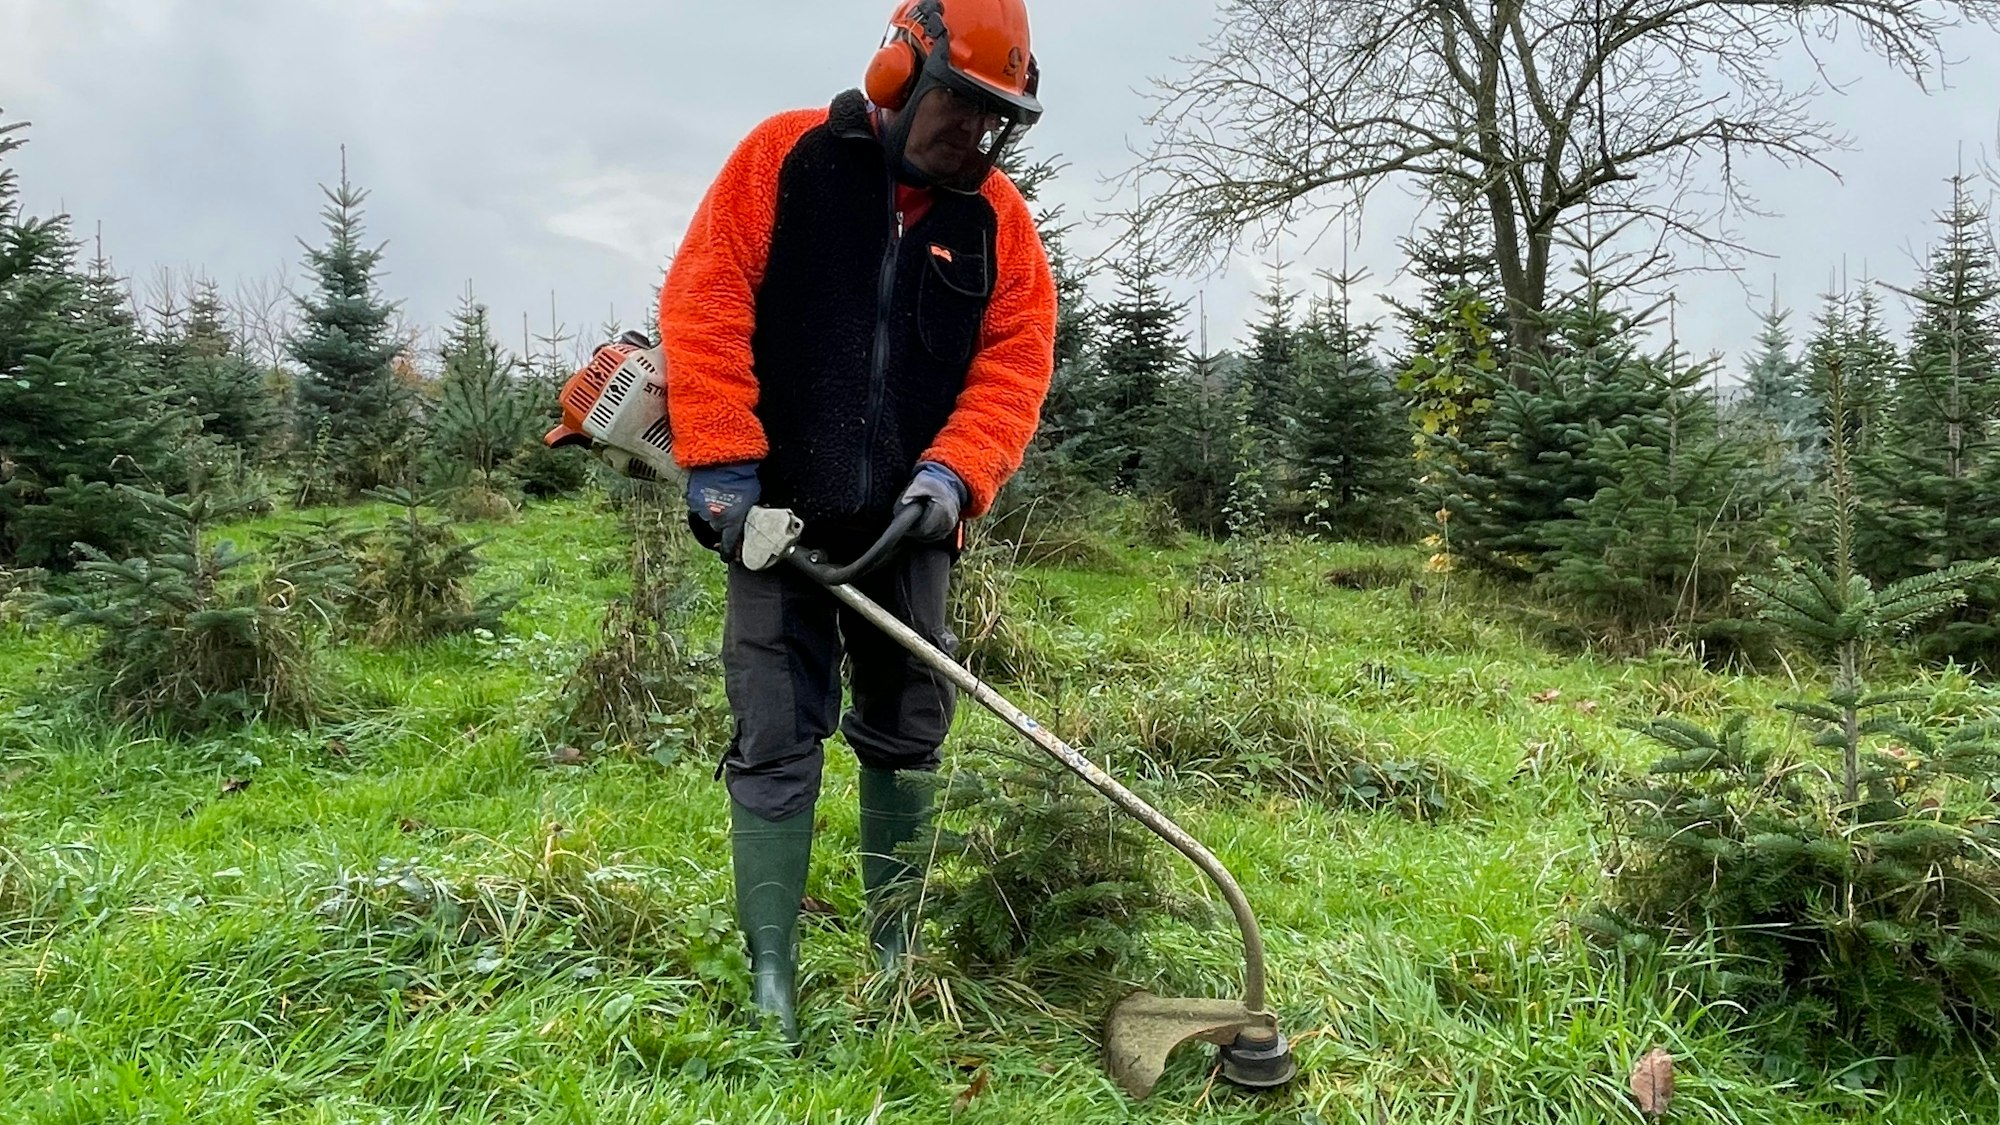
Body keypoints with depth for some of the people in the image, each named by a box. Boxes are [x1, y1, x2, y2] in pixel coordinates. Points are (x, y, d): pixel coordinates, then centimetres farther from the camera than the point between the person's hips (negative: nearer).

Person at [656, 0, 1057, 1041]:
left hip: (908, 527, 3)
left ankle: (893, 936, 28)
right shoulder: (784, 158, -2)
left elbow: (1015, 363, 0)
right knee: (776, 741, -3)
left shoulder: (997, 216, 6)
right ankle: (771, 975, 7)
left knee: (908, 732, 10)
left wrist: (954, 470, -16)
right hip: (780, 515, -3)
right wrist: (720, 460, -15)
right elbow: (704, 302, -8)